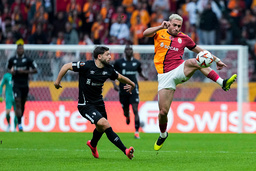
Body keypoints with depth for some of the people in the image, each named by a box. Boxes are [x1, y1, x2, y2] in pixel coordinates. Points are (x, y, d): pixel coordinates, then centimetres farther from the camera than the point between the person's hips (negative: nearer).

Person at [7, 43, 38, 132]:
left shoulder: (28, 60, -2)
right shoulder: (12, 60, 3)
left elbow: (35, 70, -2)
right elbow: (8, 68, 20)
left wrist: (25, 71, -14)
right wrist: (11, 71, -3)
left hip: (25, 84, 1)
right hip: (16, 84, -1)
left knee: (23, 104, 10)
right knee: (18, 102, -14)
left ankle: (20, 118, 32)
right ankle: (19, 123, -18)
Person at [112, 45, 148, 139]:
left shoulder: (137, 62, 4)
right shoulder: (119, 62, -1)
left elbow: (140, 72, 21)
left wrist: (144, 77, 0)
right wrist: (114, 84, -7)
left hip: (134, 89, 0)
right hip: (123, 90, 0)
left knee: (135, 110, -13)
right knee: (125, 112, 10)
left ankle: (137, 132, -12)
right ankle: (127, 117, 50)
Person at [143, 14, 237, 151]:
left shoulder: (183, 38, 11)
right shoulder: (160, 33, 6)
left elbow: (200, 50, 21)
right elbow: (145, 33, -13)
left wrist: (216, 59, 18)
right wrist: (161, 27, -23)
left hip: (180, 70, 1)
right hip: (165, 76, -1)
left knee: (194, 62, -33)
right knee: (163, 111, -6)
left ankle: (223, 83, -35)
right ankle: (163, 135, 23)